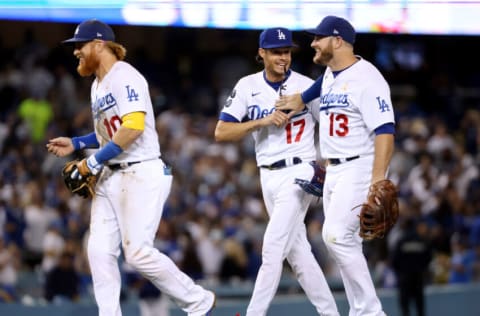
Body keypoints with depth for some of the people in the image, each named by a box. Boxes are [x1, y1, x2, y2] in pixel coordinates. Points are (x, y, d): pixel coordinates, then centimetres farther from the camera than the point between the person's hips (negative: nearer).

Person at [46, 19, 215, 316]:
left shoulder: (124, 76, -12)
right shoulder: (98, 85, 18)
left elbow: (134, 126, -25)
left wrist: (93, 162, -21)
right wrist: (75, 143, 18)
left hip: (141, 175, -10)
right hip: (110, 177, 10)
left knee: (138, 252, -12)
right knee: (99, 252, -1)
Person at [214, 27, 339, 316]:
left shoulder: (307, 87, -6)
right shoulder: (248, 86, 2)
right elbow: (221, 133, -3)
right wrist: (262, 122, -16)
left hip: (298, 173, -5)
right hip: (269, 177, 5)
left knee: (273, 248, -13)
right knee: (297, 251, 9)